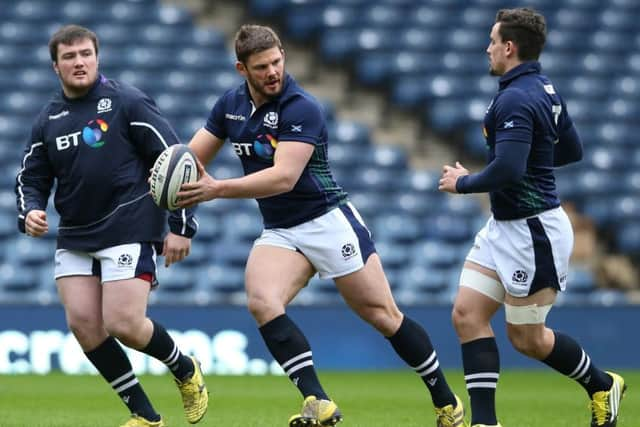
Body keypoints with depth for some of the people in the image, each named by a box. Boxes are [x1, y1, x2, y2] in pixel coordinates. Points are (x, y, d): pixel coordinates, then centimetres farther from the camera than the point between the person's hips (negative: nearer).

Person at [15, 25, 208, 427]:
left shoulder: (128, 103, -6)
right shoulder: (49, 119, 10)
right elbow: (31, 178, 17)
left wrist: (181, 226, -9)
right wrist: (30, 212, -6)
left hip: (129, 232, -6)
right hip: (74, 238, 6)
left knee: (124, 324, -15)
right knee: (83, 323, -5)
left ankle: (186, 371, 16)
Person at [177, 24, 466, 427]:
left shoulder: (301, 108, -19)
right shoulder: (231, 104, 3)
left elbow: (284, 177, -29)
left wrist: (218, 189, -37)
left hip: (327, 221, -5)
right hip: (279, 231, 5)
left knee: (382, 314, 0)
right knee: (262, 302, -23)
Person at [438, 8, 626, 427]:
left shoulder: (515, 100, -22)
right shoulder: (546, 90, 8)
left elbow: (507, 171, -30)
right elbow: (572, 150, 19)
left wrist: (462, 183, -14)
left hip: (533, 232, -10)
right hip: (505, 227, 10)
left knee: (526, 337, 4)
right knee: (467, 314, 3)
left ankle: (602, 385, 25)